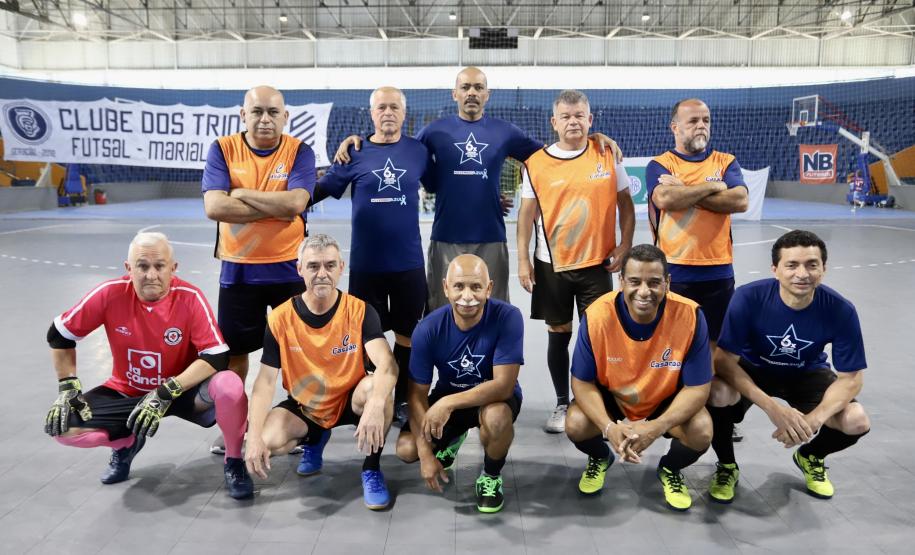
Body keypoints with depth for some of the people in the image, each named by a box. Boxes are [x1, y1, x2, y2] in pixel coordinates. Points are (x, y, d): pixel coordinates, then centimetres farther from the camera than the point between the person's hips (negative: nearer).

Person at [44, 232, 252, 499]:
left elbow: (217, 357, -24)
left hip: (184, 390, -2)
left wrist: (167, 392, -30)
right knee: (64, 427, -18)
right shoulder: (110, 293, -17)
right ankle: (126, 443, 16)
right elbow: (59, 335, -2)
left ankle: (233, 462, -4)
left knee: (229, 386, -33)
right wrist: (68, 387, -5)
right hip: (126, 391, 3)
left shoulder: (190, 297, -22)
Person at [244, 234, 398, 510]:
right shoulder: (280, 319, -14)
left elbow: (387, 364, -31)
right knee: (269, 440, -26)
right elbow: (265, 381, -15)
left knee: (375, 388, -35)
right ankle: (314, 438, 12)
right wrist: (254, 437, -27)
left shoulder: (359, 311, -18)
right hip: (304, 407, 2)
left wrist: (375, 405, -52)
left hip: (350, 401, -2)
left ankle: (372, 469, -10)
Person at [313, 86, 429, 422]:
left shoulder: (418, 151, 3)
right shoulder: (355, 152, 0)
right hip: (365, 263, 0)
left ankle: (402, 400, 26)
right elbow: (322, 189, 1)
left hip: (409, 262, 1)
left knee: (407, 333, 10)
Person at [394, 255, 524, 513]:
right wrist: (426, 454, -21)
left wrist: (448, 403, -40)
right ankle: (452, 439, 22)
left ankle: (491, 477, -3)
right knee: (406, 449, -14)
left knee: (497, 417, -37)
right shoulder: (428, 329, -21)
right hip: (446, 399, 3)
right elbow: (417, 394, -15)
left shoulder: (507, 317, -28)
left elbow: (504, 385, -31)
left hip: (494, 397, -3)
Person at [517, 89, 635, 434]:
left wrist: (624, 246, -3)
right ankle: (562, 404, 23)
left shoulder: (607, 156, 0)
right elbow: (527, 213, 2)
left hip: (597, 263, 0)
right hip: (551, 264, 0)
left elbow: (625, 204, 7)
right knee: (558, 334, 9)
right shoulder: (537, 163, -1)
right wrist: (523, 260, -3)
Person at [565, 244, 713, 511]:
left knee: (701, 432, -26)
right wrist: (609, 427, -35)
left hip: (667, 401, 0)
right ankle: (600, 458, 15)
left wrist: (657, 427, -35)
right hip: (610, 398, 0)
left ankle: (670, 469, 12)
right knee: (576, 425, -25)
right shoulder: (596, 316, -28)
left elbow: (697, 388, -20)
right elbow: (582, 382, -18)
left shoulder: (690, 316, -28)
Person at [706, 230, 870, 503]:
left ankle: (810, 457, 16)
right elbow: (724, 360, -28)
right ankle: (727, 466, -1)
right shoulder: (748, 298, -30)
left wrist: (814, 419, -34)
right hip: (752, 369, -2)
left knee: (856, 422, -22)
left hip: (807, 374, 2)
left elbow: (851, 377, -17)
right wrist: (773, 408, -39)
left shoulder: (840, 310, -24)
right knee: (718, 394, -33)